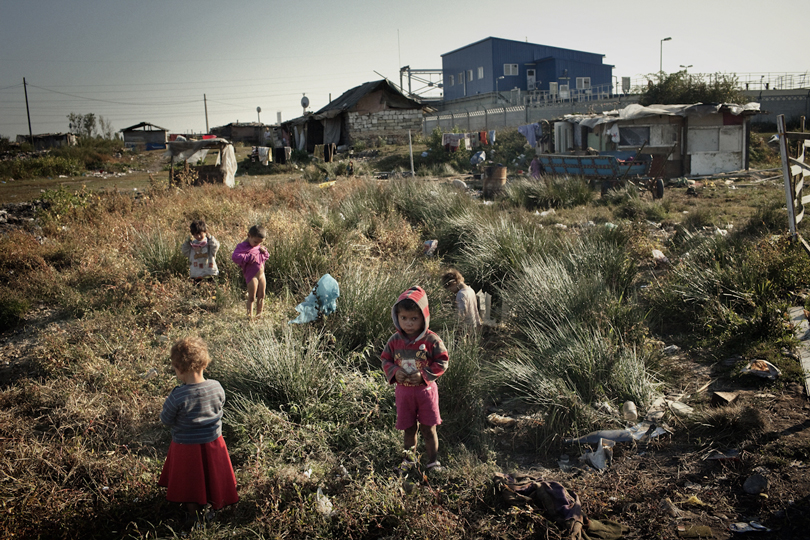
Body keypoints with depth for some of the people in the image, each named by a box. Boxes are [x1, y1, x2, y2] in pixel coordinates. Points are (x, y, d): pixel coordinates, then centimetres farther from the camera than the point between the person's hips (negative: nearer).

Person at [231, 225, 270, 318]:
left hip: (261, 274, 7)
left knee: (261, 296, 13)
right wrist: (249, 258, -25)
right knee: (251, 297, -4)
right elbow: (235, 257, -26)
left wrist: (264, 251, 0)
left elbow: (266, 257, 23)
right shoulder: (242, 246, -12)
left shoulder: (259, 246, 11)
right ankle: (250, 315, 2)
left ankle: (259, 314, 24)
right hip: (251, 275, -7)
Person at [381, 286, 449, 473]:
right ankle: (409, 459, 34)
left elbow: (442, 362, -10)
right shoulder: (395, 340, -4)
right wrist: (394, 372, -14)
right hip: (403, 391, 3)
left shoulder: (431, 340, -14)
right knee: (408, 429, 16)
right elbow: (386, 360, 6)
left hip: (425, 390, -3)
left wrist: (424, 375, -20)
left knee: (428, 429, 7)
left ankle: (432, 462, 22)